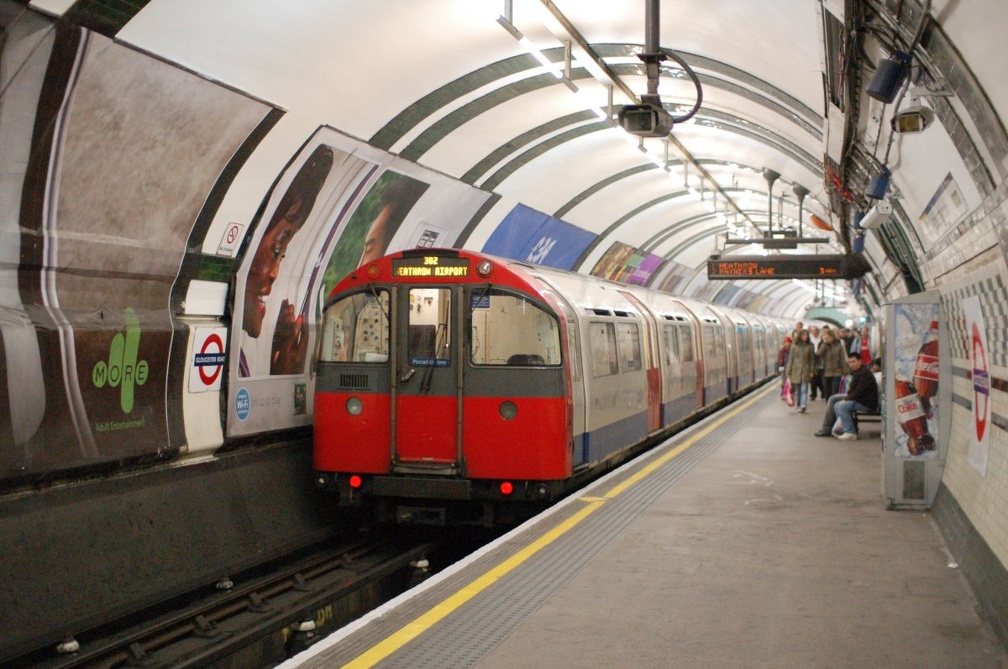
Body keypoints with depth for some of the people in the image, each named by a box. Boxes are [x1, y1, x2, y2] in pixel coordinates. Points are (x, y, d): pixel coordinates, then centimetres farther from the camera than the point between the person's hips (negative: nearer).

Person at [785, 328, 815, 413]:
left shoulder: (809, 346, 4)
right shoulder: (794, 346, 4)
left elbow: (812, 359, 6)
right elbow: (790, 359, 5)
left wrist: (811, 371, -2)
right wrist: (788, 372, 2)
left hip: (806, 371, -1)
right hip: (796, 370, 1)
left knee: (804, 390, -9)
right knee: (797, 390, 7)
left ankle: (803, 406, -18)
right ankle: (799, 405, 17)